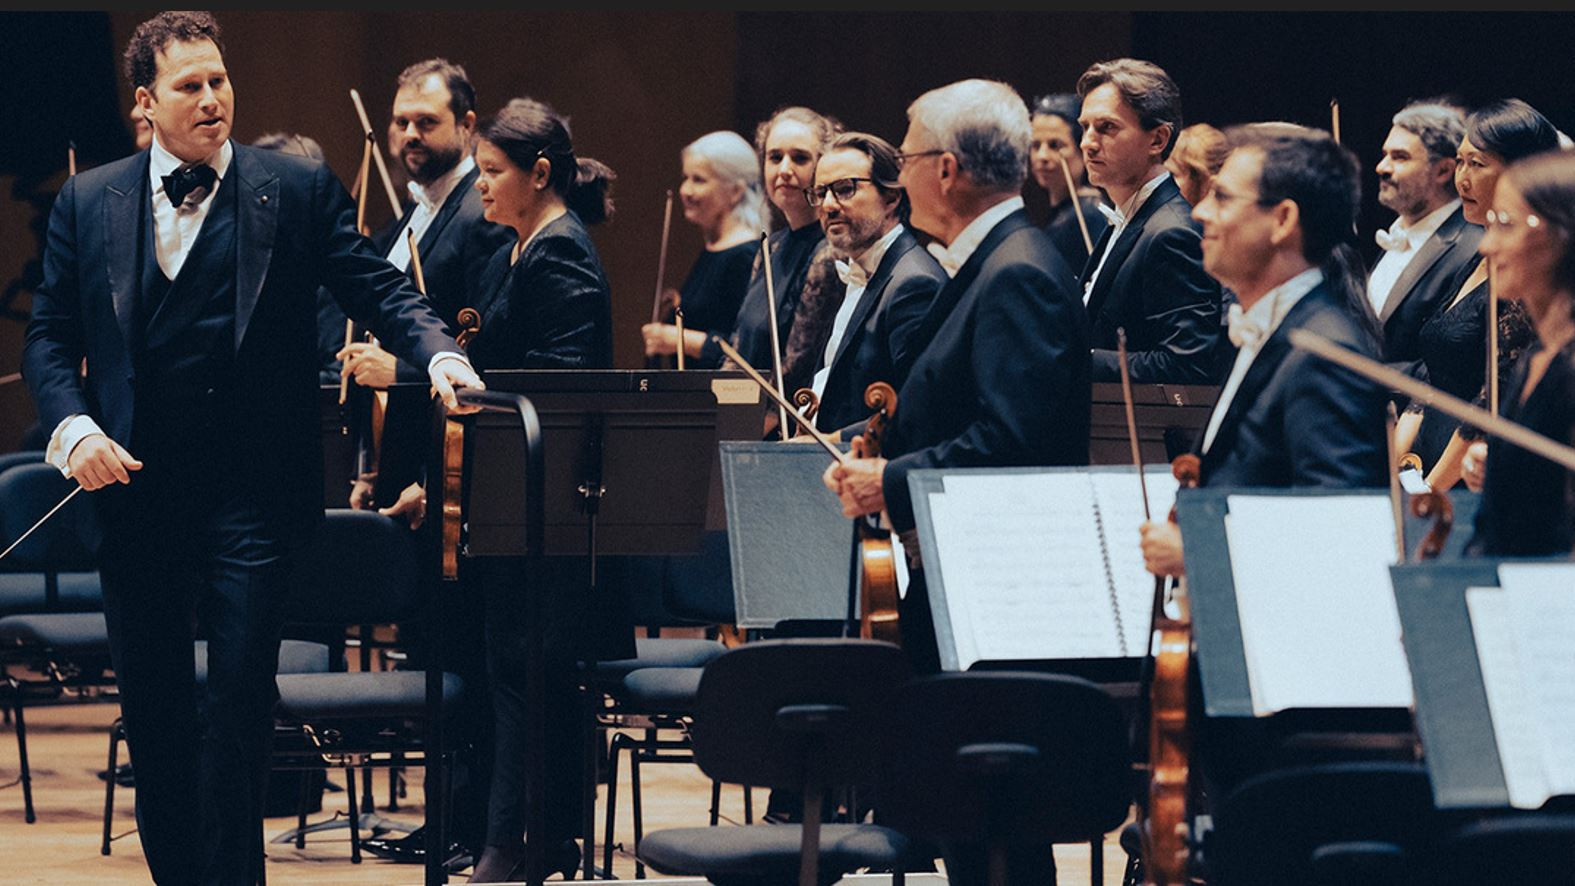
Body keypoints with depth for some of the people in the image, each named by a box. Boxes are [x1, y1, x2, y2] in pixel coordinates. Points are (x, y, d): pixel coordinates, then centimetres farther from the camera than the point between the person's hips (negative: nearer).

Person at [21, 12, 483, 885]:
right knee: (150, 706, 9)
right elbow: (49, 335, 10)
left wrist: (440, 356, -20)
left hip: (253, 489, -3)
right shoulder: (88, 204, 8)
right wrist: (74, 428, -7)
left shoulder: (299, 190, 3)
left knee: (239, 699, -8)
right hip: (135, 487, 3)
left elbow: (378, 289, -1)